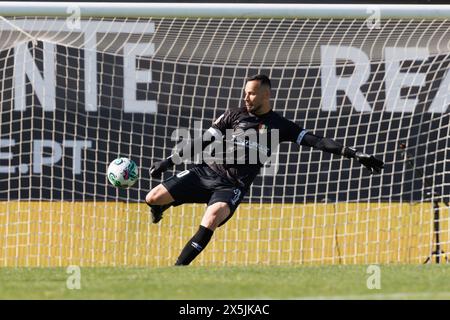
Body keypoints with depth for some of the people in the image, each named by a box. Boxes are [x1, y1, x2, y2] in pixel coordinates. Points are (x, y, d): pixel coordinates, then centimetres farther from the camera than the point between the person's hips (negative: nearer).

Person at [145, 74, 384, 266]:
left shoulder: (279, 126, 3)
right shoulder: (234, 116, 8)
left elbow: (316, 141, -1)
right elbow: (204, 141, 12)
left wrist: (355, 154, -10)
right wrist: (170, 160, 8)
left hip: (233, 186, -2)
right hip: (207, 171, 2)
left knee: (212, 216, -34)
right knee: (153, 198, -9)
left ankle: (178, 268, -27)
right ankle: (159, 208, 32)